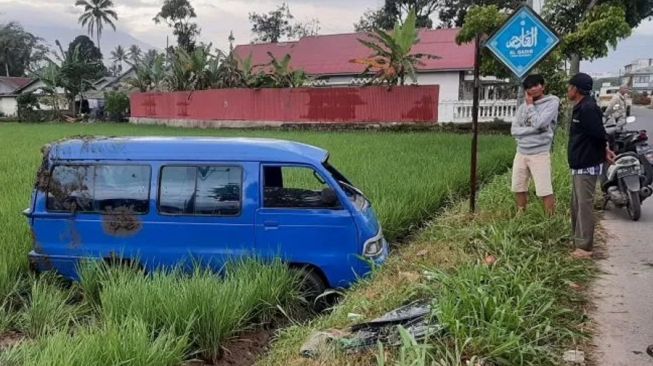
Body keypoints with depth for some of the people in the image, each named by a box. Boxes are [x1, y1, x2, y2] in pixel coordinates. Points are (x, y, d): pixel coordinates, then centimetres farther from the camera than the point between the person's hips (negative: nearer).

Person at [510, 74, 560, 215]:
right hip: (521, 153, 6)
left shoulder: (551, 103, -5)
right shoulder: (523, 107, 11)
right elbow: (514, 130, 1)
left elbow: (538, 124, -18)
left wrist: (530, 105, -5)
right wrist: (534, 129, -12)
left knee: (545, 191, -7)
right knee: (518, 188, 12)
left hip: (540, 154, -6)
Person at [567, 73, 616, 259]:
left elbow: (599, 133, -22)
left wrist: (604, 150, -5)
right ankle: (578, 240, 26)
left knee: (584, 205, -7)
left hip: (587, 165, -11)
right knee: (577, 205, 16)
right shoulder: (581, 107, 14)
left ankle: (584, 247, -2)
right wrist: (605, 149, 10)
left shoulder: (588, 108, -19)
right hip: (580, 165, 11)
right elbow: (599, 134, 18)